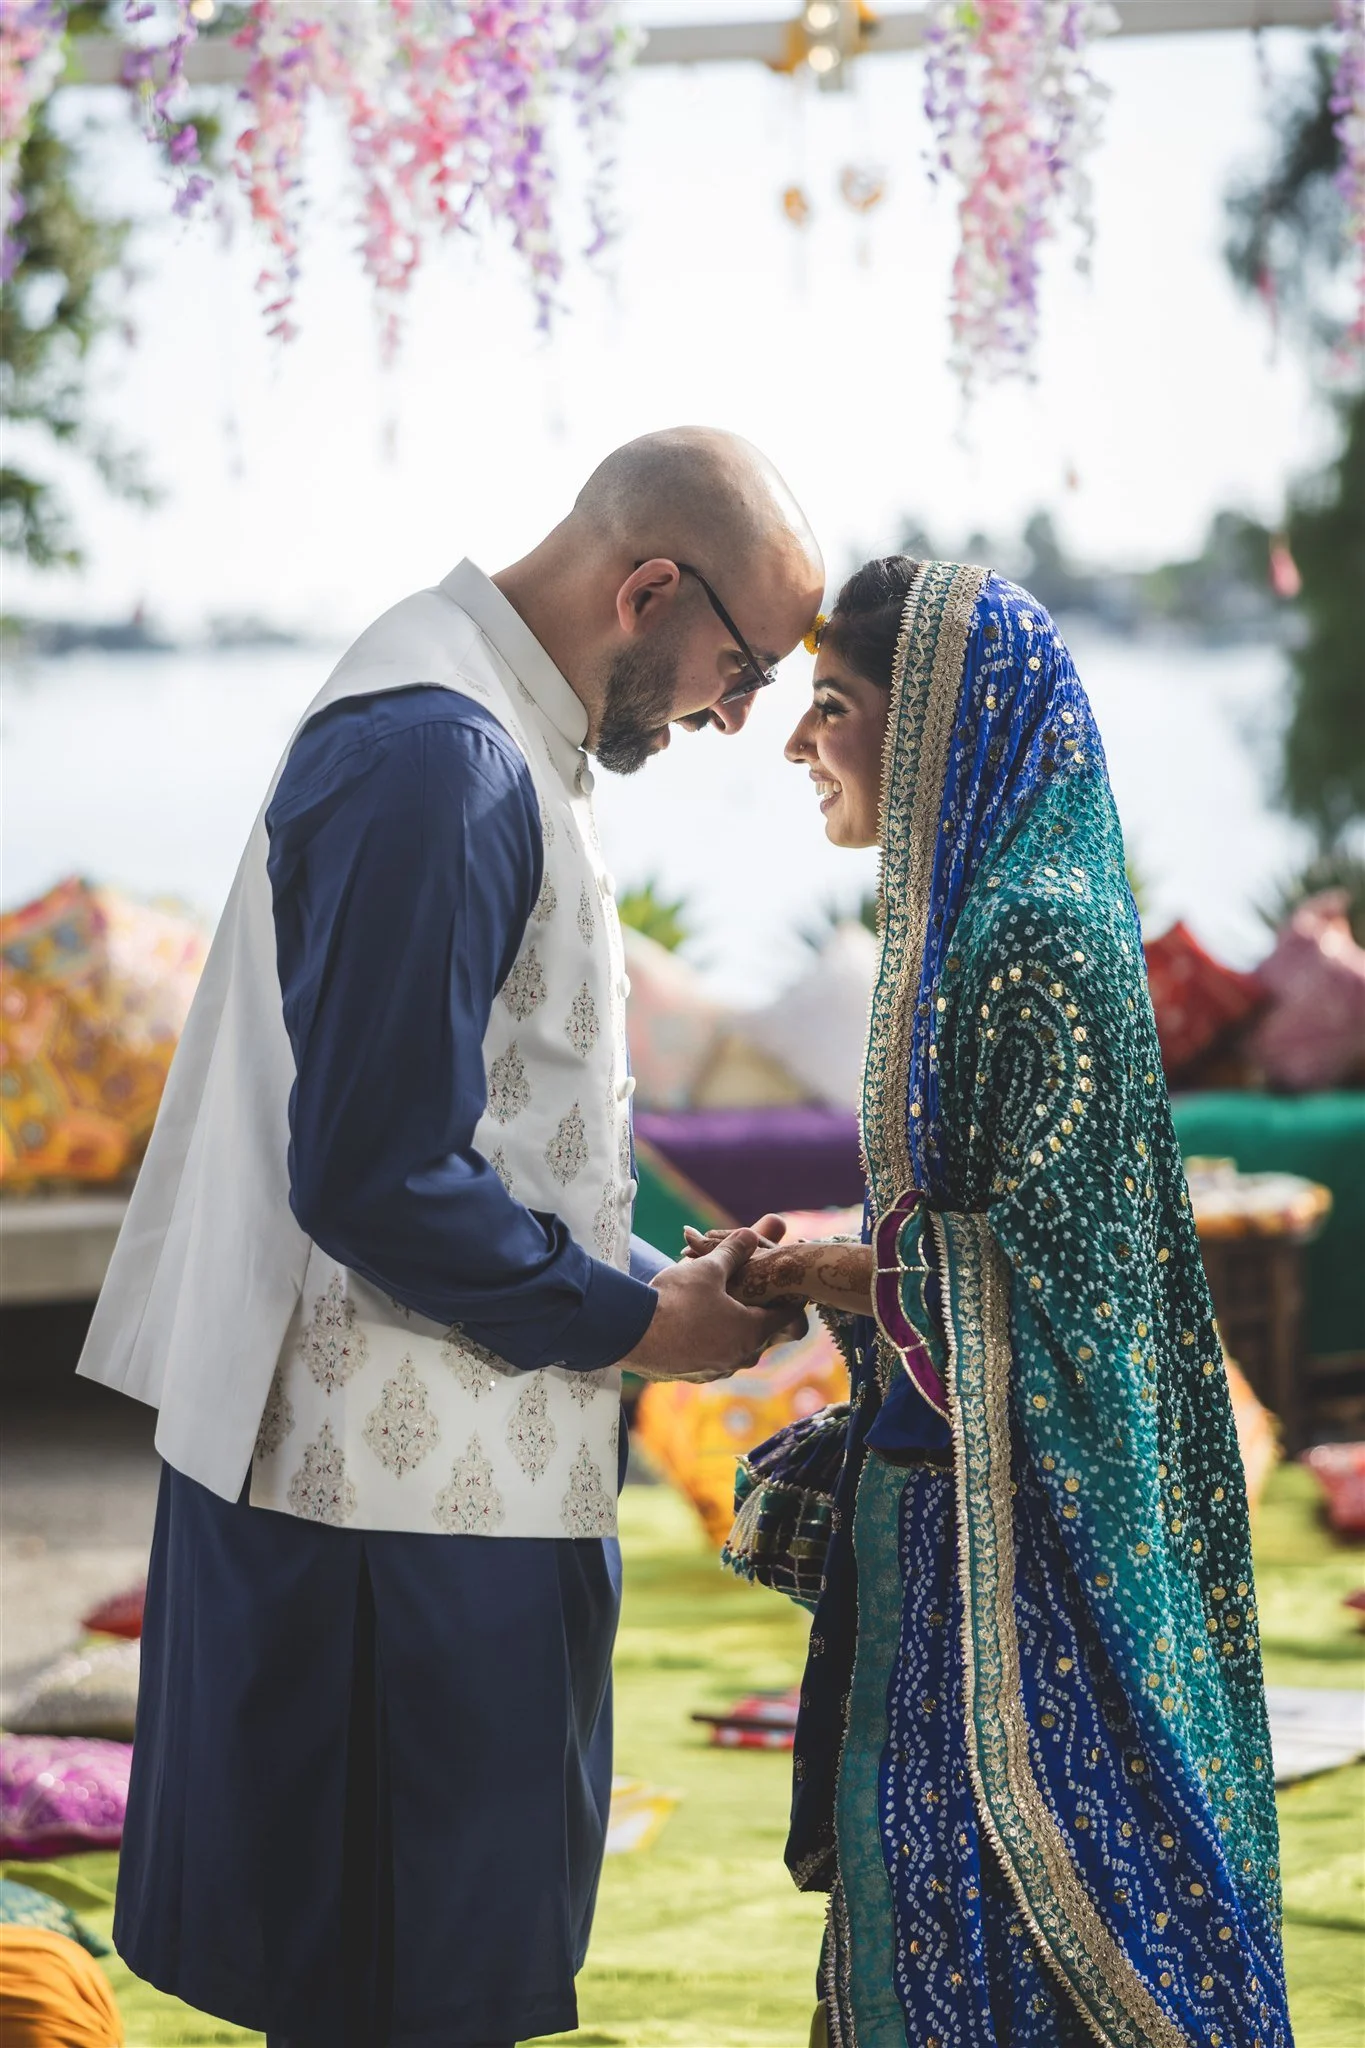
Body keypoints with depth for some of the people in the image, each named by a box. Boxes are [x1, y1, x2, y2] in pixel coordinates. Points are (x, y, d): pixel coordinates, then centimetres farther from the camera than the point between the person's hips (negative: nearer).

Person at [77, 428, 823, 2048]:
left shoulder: (486, 736, 15)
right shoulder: (439, 759, -20)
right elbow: (376, 1181, -23)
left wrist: (648, 1276, 12)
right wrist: (639, 1322, -12)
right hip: (403, 1505, -10)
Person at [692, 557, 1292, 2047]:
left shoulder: (1042, 941, -17)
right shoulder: (958, 928, 12)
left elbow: (1043, 1253, -20)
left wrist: (847, 1277, -9)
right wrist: (822, 1268, 7)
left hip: (1021, 1517, -9)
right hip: (926, 1491, 9)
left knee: (1006, 1897, -2)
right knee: (908, 1855, 14)